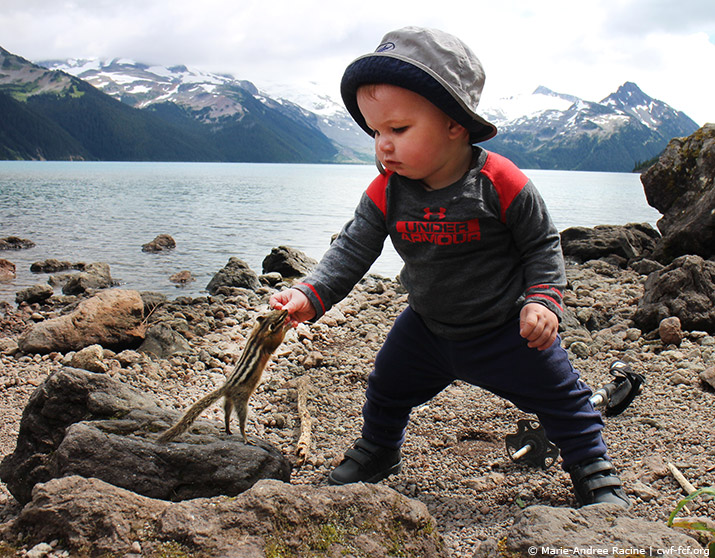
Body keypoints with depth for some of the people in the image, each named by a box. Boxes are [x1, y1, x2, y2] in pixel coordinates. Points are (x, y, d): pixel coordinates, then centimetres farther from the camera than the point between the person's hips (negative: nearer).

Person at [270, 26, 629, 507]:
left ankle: (594, 469, 30)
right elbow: (352, 250, -11)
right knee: (386, 390, 18)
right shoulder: (386, 193, -14)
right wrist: (310, 295, -24)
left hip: (506, 331, -4)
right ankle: (376, 453, 48)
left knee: (561, 397, 3)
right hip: (428, 329, 4)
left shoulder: (500, 183, -24)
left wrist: (544, 300, -22)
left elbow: (542, 245, -10)